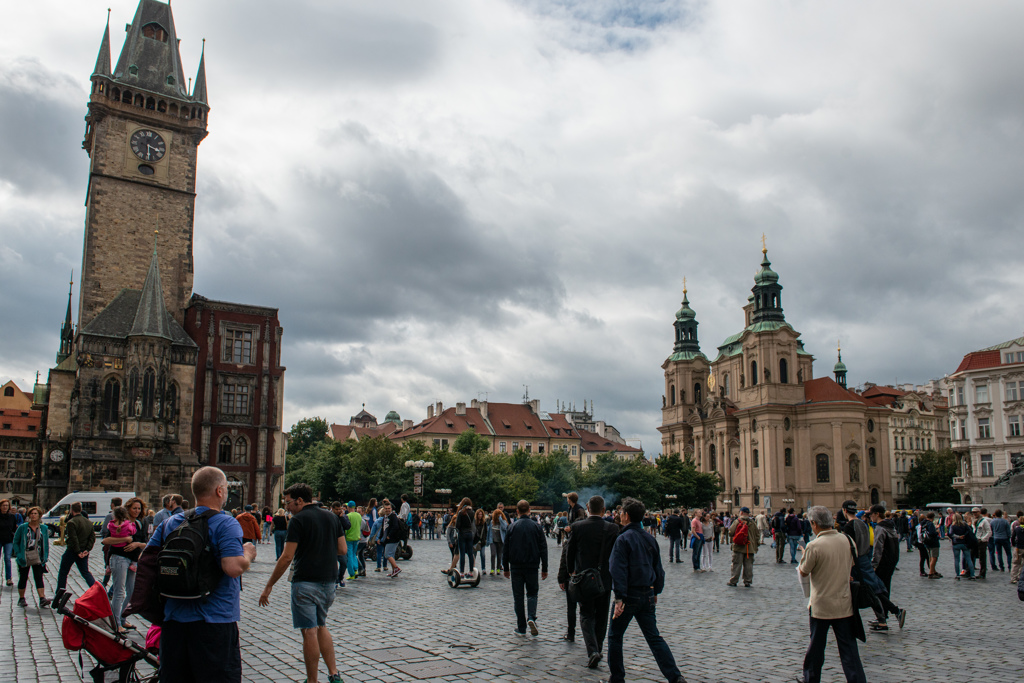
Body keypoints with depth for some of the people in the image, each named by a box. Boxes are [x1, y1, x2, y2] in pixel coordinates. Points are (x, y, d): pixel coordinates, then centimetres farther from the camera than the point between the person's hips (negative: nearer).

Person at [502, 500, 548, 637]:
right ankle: (531, 617, -12)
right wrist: (544, 568, 7)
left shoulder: (512, 527, -2)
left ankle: (521, 628, 8)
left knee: (518, 596, 8)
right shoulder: (536, 526, -1)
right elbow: (543, 548, 1)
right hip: (532, 566, 0)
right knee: (532, 593, 13)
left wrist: (506, 568, 11)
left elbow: (505, 549, 1)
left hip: (516, 567, 0)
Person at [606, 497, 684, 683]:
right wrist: (656, 591, 24)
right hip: (647, 595, 6)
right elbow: (658, 569, 15)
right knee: (654, 637, 8)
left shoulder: (623, 539, -13)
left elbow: (618, 570, -19)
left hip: (629, 595, -6)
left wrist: (619, 598, -20)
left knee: (615, 636, 11)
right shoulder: (650, 539, 8)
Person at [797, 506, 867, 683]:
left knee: (816, 646, 13)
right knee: (849, 649, 7)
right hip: (844, 605, 3)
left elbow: (804, 572, -5)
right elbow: (851, 565, 13)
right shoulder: (847, 540, -3)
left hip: (821, 606, -3)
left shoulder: (814, 545, -18)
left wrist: (802, 560, 15)